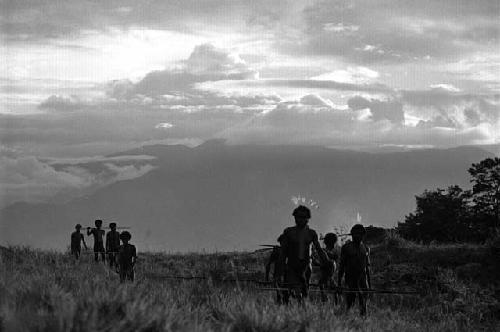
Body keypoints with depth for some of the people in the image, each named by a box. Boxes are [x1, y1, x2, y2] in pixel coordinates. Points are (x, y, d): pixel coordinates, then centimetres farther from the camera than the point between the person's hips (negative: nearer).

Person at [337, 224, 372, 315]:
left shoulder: (366, 249, 12)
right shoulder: (346, 248, 2)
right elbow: (341, 266, 2)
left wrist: (369, 283, 16)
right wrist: (339, 282, -3)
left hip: (362, 279, 2)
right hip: (350, 279, -2)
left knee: (363, 304, -5)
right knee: (350, 304, -5)